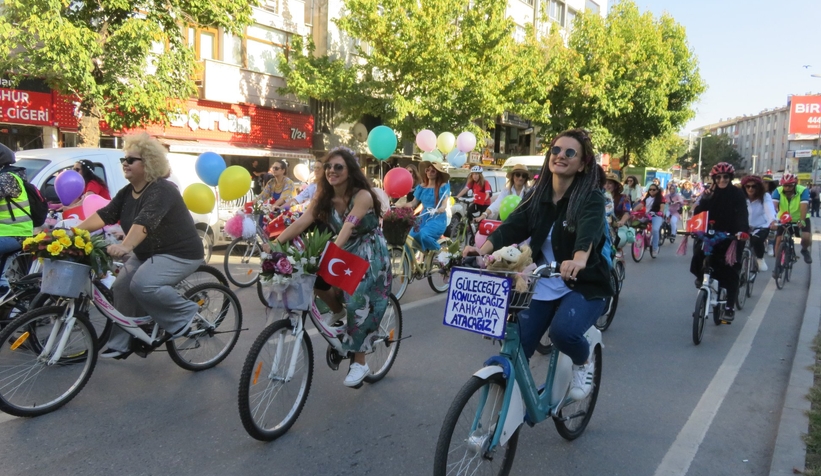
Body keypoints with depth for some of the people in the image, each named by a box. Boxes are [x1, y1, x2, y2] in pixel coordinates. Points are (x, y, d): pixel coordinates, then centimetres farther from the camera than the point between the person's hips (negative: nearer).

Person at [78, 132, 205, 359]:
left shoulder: (161, 190, -22)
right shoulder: (126, 193, 6)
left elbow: (145, 221, -37)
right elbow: (104, 214, -1)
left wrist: (125, 247, -51)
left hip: (179, 253, -9)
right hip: (147, 253, 9)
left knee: (142, 285, -28)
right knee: (121, 288, -2)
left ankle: (185, 313, -6)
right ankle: (120, 344, 11)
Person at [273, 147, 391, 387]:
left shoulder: (362, 196, -23)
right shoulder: (323, 197, -5)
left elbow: (348, 227, -37)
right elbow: (301, 222, -16)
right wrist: (275, 243, -28)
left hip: (371, 255, -6)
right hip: (346, 252, 6)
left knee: (359, 304, -15)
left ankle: (360, 364, 2)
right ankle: (338, 312, 10)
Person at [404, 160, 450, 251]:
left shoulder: (443, 186, -4)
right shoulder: (421, 187, 8)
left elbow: (444, 206, -11)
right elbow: (413, 203, 10)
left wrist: (436, 210, -34)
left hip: (438, 219, -5)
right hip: (424, 218, 5)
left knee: (424, 234, -32)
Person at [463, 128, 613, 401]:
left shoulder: (591, 198, -11)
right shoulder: (537, 195, 3)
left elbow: (589, 231, -32)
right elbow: (511, 227, -10)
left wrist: (579, 260, -54)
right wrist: (483, 249, -29)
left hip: (583, 286, -4)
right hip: (542, 286, 4)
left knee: (563, 331, -31)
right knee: (516, 349, -4)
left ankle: (583, 364, 5)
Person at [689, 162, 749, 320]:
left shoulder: (737, 194, -6)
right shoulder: (709, 193, 1)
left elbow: (742, 214, -18)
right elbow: (699, 211, -7)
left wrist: (741, 231, -35)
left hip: (731, 237, -2)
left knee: (731, 272, -5)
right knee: (698, 258, -17)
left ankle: (730, 306, 5)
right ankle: (701, 275, 20)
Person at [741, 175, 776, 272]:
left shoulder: (765, 196, -13)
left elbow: (770, 208, -31)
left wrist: (773, 220, -51)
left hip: (761, 227, -2)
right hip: (746, 227, 3)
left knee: (756, 239, -29)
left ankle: (760, 258, 1)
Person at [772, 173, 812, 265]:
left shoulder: (803, 190, -24)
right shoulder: (778, 191, -21)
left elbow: (804, 206, -36)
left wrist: (801, 221, -51)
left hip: (800, 219, -1)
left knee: (806, 238, -21)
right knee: (779, 241, -6)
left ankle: (805, 250, 14)